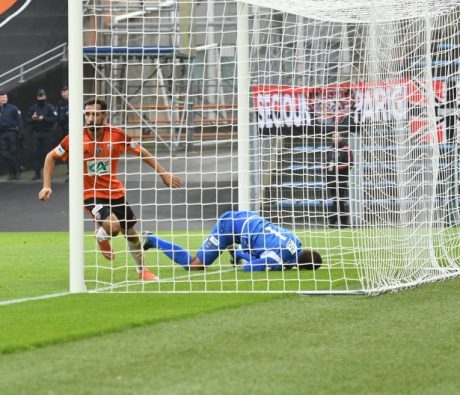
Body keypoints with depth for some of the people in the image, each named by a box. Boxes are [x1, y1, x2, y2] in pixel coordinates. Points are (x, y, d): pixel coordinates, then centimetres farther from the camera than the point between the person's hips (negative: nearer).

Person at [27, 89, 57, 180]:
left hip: (47, 133, -3)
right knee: (36, 153, -1)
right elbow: (28, 120, 9)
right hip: (36, 133, 3)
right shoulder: (33, 108, 13)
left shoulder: (50, 107, 2)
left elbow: (53, 119, -9)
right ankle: (37, 173, 2)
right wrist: (33, 118, -11)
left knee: (47, 152, -2)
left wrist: (43, 118, -18)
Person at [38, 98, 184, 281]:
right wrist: (47, 186, -11)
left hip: (115, 192, 3)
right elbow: (51, 157, -3)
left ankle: (142, 270, 39)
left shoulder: (117, 135, -14)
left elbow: (141, 152, 1)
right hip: (91, 194, -3)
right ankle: (102, 237, 10)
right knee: (112, 225, -28)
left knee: (130, 232, 14)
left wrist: (163, 173, 0)